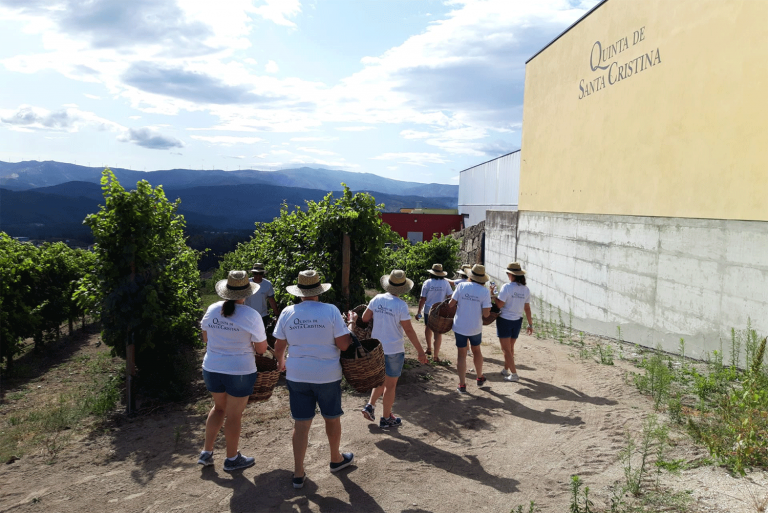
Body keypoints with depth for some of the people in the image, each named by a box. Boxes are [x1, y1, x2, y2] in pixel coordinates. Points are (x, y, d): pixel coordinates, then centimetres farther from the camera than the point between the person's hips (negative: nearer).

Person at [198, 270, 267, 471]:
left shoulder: (212, 310, -4)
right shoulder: (251, 316, -18)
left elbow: (206, 338, 10)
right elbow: (261, 349, -11)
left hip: (212, 369, 5)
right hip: (240, 372, -5)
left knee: (219, 407, 25)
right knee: (234, 415, 10)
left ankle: (206, 452, 30)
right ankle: (232, 459, 27)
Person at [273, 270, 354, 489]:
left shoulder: (287, 313, -5)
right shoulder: (331, 311, -13)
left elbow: (278, 346, 3)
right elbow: (344, 344, -14)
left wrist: (281, 362, 23)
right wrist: (351, 330, 6)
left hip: (297, 375, 2)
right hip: (327, 375, -2)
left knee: (301, 423, 11)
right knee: (332, 418, 19)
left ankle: (298, 473, 16)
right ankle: (336, 459, 39)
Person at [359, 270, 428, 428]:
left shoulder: (377, 299, -4)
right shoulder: (401, 305, -18)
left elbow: (364, 319, 1)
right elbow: (408, 330, -17)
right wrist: (420, 351, -10)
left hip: (377, 347, 5)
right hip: (394, 350, -5)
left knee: (382, 379, 26)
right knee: (390, 385, 9)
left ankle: (370, 405, 16)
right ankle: (386, 419, 20)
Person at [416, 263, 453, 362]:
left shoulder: (427, 283, -8)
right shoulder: (445, 283, -5)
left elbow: (422, 299, -7)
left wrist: (419, 311, 0)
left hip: (428, 310, 0)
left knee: (428, 327, 26)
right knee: (438, 332, 3)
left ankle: (429, 348, 36)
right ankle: (436, 355, 2)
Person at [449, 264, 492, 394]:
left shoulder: (461, 286, -10)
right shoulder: (485, 292, -10)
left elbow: (451, 304, -8)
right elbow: (486, 314, -12)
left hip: (460, 326, -1)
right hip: (476, 328, 1)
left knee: (462, 354, 9)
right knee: (476, 351, 24)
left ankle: (462, 385, 10)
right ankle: (480, 378, 38)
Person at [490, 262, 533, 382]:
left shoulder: (507, 287, -18)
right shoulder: (525, 289, -2)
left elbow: (500, 304, -20)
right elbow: (527, 308, 3)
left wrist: (493, 294, -5)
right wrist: (530, 324, 11)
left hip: (505, 320, -6)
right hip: (517, 321, 6)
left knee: (506, 349, 5)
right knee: (510, 348, 21)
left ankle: (514, 374, 4)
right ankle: (506, 370, 34)